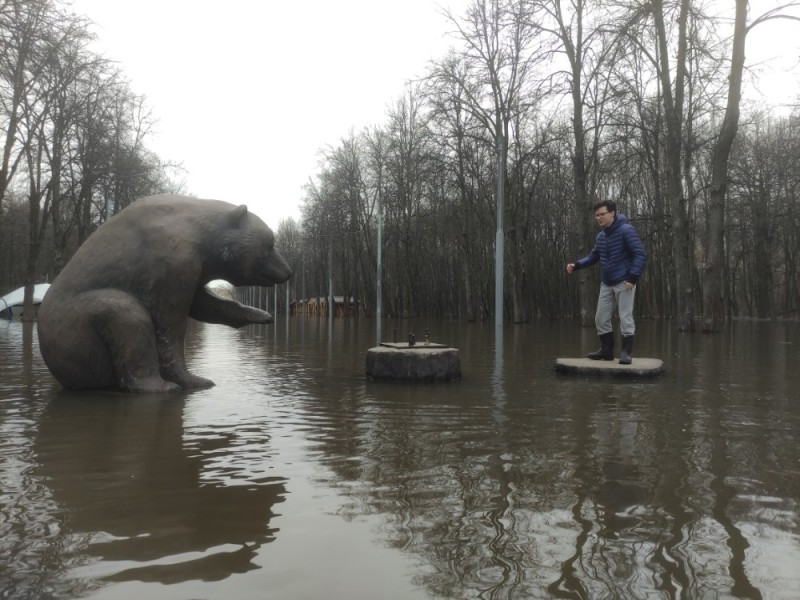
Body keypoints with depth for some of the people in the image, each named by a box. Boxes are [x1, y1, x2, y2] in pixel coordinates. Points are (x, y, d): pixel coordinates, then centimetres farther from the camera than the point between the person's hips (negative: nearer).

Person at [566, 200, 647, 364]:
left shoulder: (626, 230, -13)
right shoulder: (601, 236, 9)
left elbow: (640, 255, -17)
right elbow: (593, 256, 17)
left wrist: (632, 278, -23)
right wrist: (576, 265, 2)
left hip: (624, 283, -7)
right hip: (606, 284, 7)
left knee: (625, 318, -3)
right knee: (601, 318, 8)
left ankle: (626, 353, 5)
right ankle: (606, 350, 20)